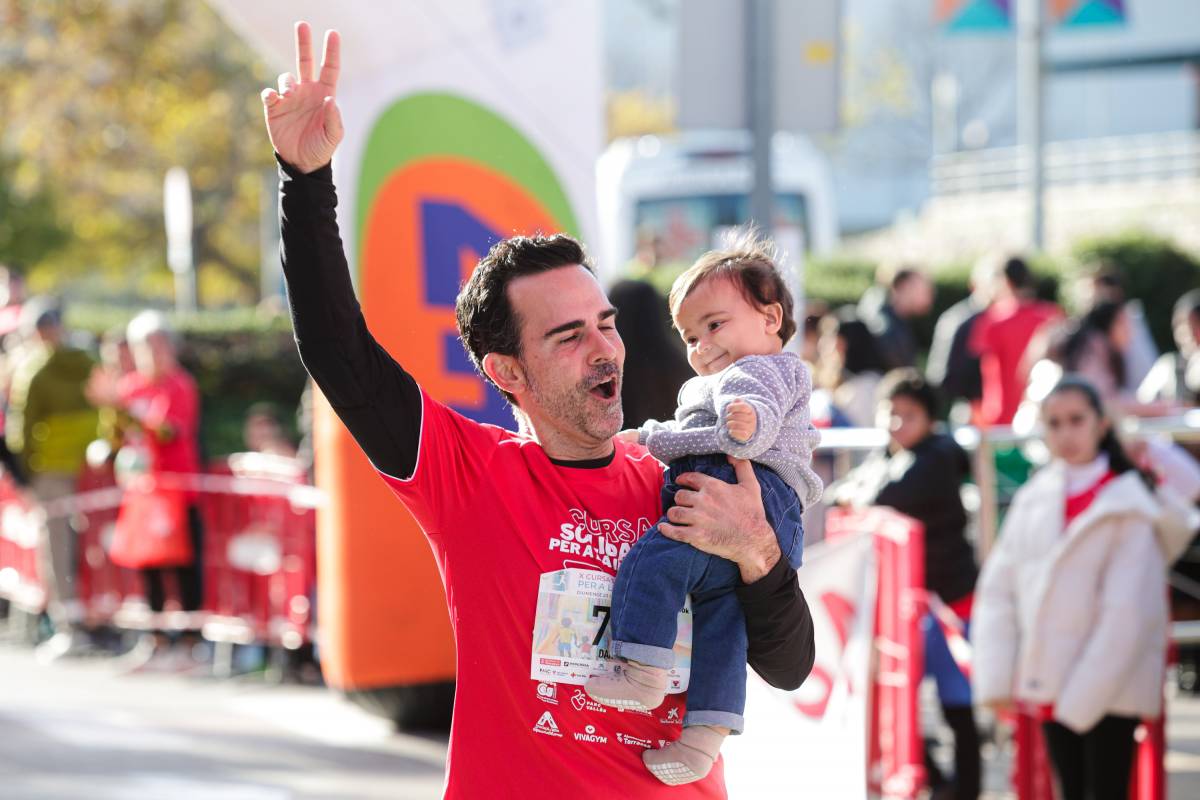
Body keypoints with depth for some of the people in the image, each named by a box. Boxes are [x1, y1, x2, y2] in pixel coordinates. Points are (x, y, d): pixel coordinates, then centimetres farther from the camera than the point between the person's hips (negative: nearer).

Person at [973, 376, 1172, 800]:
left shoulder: (1127, 506, -9)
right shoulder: (1033, 498, 6)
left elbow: (1126, 614, -14)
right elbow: (998, 590, 5)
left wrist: (1081, 697, -16)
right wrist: (996, 680, -4)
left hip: (1111, 691, -5)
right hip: (1050, 686, 5)